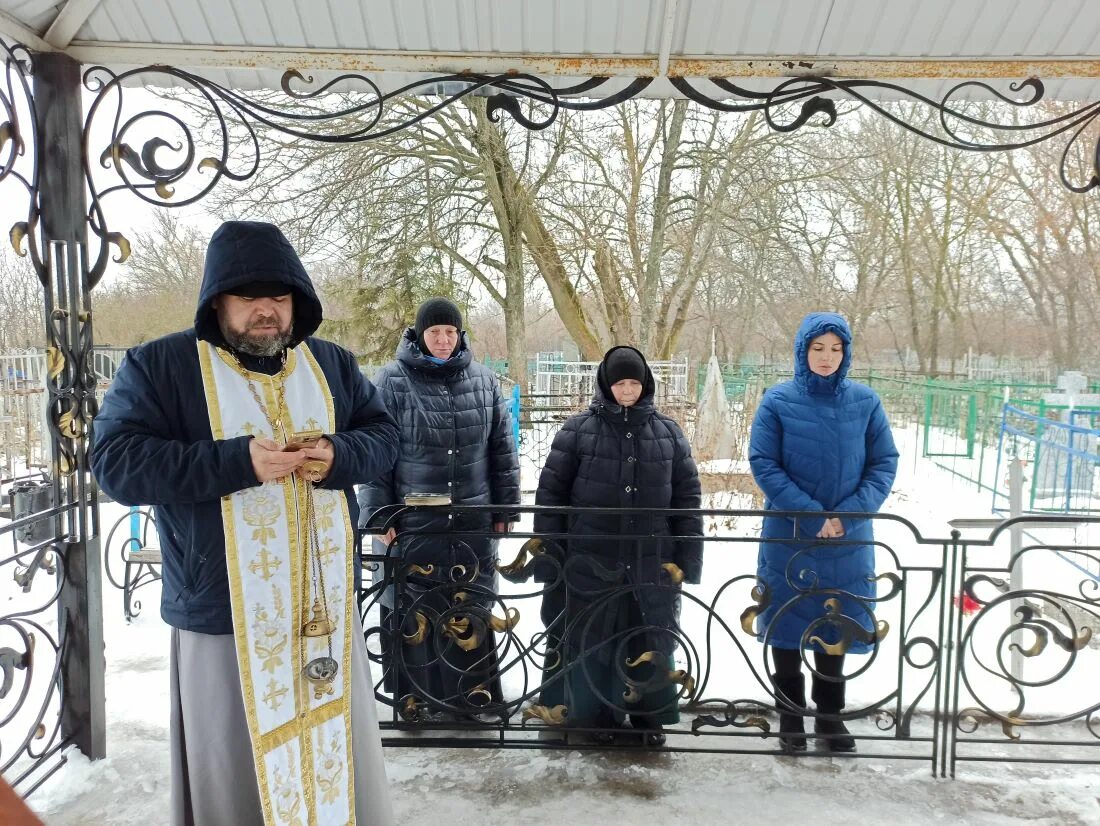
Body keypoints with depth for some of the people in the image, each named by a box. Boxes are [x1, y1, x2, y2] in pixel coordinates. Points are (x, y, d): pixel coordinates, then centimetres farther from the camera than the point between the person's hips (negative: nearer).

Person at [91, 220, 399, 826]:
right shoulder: (158, 366, -3)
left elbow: (383, 434, 9)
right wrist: (235, 460, -23)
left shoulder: (331, 363, 8)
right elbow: (115, 462, -11)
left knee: (337, 756, 17)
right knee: (234, 773, 11)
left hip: (325, 609, 4)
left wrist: (338, 455, -14)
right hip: (224, 615, -3)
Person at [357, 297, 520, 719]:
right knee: (414, 611, 7)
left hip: (473, 522, 2)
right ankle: (417, 697, 25)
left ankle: (471, 694, 26)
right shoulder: (391, 381, -4)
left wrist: (505, 507, 7)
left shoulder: (484, 380, 4)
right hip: (412, 522, -2)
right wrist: (378, 515, -7)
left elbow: (502, 449, 8)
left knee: (471, 612, 9)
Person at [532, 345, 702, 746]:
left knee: (652, 643, 12)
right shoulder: (578, 429, -3)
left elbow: (688, 496, 6)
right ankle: (598, 715, 29)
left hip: (653, 564, 2)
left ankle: (650, 716, 31)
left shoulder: (668, 431, 4)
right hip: (591, 563, -2)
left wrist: (688, 558, 2)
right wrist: (548, 556, -5)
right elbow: (551, 493, -2)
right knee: (593, 644, 10)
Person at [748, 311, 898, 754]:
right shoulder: (778, 401, -7)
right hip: (788, 537, -1)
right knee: (788, 625, 8)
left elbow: (884, 463, -1)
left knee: (835, 627, 14)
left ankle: (830, 715, 32)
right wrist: (811, 514, -17)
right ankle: (791, 716, 26)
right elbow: (763, 463, -9)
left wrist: (846, 517, -13)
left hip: (847, 540, 2)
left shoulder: (865, 401, -1)